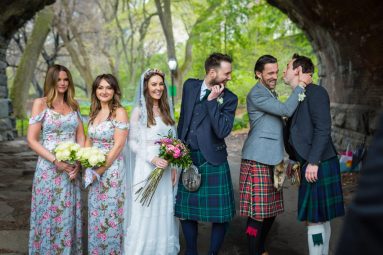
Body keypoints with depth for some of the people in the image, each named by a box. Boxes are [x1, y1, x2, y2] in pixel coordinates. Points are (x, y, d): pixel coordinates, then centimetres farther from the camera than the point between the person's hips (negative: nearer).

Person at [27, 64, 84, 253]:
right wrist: (56, 160, -17)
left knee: (69, 215, 9)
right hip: (49, 168, -4)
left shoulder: (73, 105, 10)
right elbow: (31, 140, -9)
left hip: (72, 168, 4)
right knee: (49, 214, 3)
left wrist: (78, 162, -5)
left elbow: (81, 137, 10)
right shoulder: (40, 103, -4)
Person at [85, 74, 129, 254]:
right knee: (95, 214, 13)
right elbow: (89, 141, 15)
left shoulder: (119, 112, -10)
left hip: (111, 169, -6)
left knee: (109, 215, 1)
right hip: (94, 170, 7)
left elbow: (118, 146, -16)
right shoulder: (94, 113, 11)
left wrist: (100, 170, -16)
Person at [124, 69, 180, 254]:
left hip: (165, 169, 5)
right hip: (146, 168, -5)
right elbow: (133, 142, -7)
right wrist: (152, 158, -19)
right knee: (145, 212, 0)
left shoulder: (166, 110, 11)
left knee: (164, 212, 9)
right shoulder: (139, 111, -4)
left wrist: (174, 167, 4)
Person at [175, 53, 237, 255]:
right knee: (186, 210, 12)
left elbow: (222, 131, -19)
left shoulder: (229, 99, -6)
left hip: (213, 160, -3)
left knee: (220, 213, 1)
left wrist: (212, 101, -19)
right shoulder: (190, 85, 5)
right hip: (188, 158, 3)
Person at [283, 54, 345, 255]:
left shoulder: (315, 92, -10)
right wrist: (296, 161, 17)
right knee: (320, 218, 14)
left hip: (319, 165, -9)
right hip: (310, 163, 9)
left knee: (314, 218, -6)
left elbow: (323, 129, -17)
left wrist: (313, 162, -21)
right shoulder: (298, 97, 16)